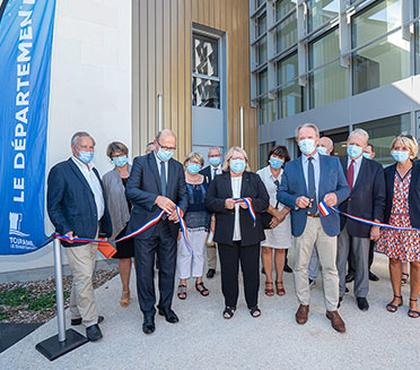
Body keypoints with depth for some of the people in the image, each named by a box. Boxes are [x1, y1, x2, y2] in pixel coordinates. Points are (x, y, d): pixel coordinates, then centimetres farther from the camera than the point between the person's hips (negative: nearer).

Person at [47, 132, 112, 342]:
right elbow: (53, 206, -10)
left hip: (93, 233, 8)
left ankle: (77, 313, 35)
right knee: (84, 277, -1)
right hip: (75, 234, -8)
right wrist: (64, 230, -20)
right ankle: (90, 321, 15)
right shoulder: (60, 171, -9)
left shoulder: (93, 171, 15)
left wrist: (105, 229, 16)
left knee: (83, 276, 18)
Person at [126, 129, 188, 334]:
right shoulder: (141, 162, -3)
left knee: (168, 270, 14)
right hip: (145, 226, -3)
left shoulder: (177, 167, 9)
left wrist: (180, 209, -13)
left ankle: (166, 306, 36)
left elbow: (183, 195, 9)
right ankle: (148, 314, 25)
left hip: (169, 226, 4)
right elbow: (131, 190, -14)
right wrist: (156, 199, -27)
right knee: (145, 272, 6)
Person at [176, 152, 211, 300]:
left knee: (200, 252, 12)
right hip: (185, 222, -3)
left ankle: (199, 281, 26)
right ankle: (182, 283, 18)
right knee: (184, 252, 4)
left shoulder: (204, 180, 8)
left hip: (202, 222, 4)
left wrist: (209, 221, 6)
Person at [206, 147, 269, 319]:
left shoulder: (254, 178, 11)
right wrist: (224, 204, -15)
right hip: (226, 235, 0)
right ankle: (230, 304, 25)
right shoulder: (218, 180, 11)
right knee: (228, 271, 8)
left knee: (251, 270, 8)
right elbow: (209, 201, 3)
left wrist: (251, 203, -16)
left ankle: (252, 303, 27)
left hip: (250, 233, 0)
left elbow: (265, 201, 4)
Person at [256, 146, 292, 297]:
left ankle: (279, 281, 23)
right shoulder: (260, 174, -1)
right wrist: (274, 212, -11)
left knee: (281, 249, 9)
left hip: (283, 218, 1)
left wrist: (281, 215, -11)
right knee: (266, 249, 4)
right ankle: (269, 282, 17)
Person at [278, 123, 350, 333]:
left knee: (330, 268, 8)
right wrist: (295, 200, -14)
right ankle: (303, 304, 29)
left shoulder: (333, 162, 8)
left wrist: (336, 196, -14)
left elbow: (345, 187, 8)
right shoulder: (290, 167, 7)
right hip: (302, 223, 1)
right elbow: (281, 193, 6)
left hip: (327, 221, 0)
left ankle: (332, 309, 25)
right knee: (300, 266, 10)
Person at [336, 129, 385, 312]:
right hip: (339, 220, 0)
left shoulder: (375, 168, 1)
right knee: (339, 259, 11)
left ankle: (361, 294, 32)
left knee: (361, 260, 13)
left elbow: (379, 198, -1)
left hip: (362, 222, 0)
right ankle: (338, 292, 27)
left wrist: (376, 224, -6)